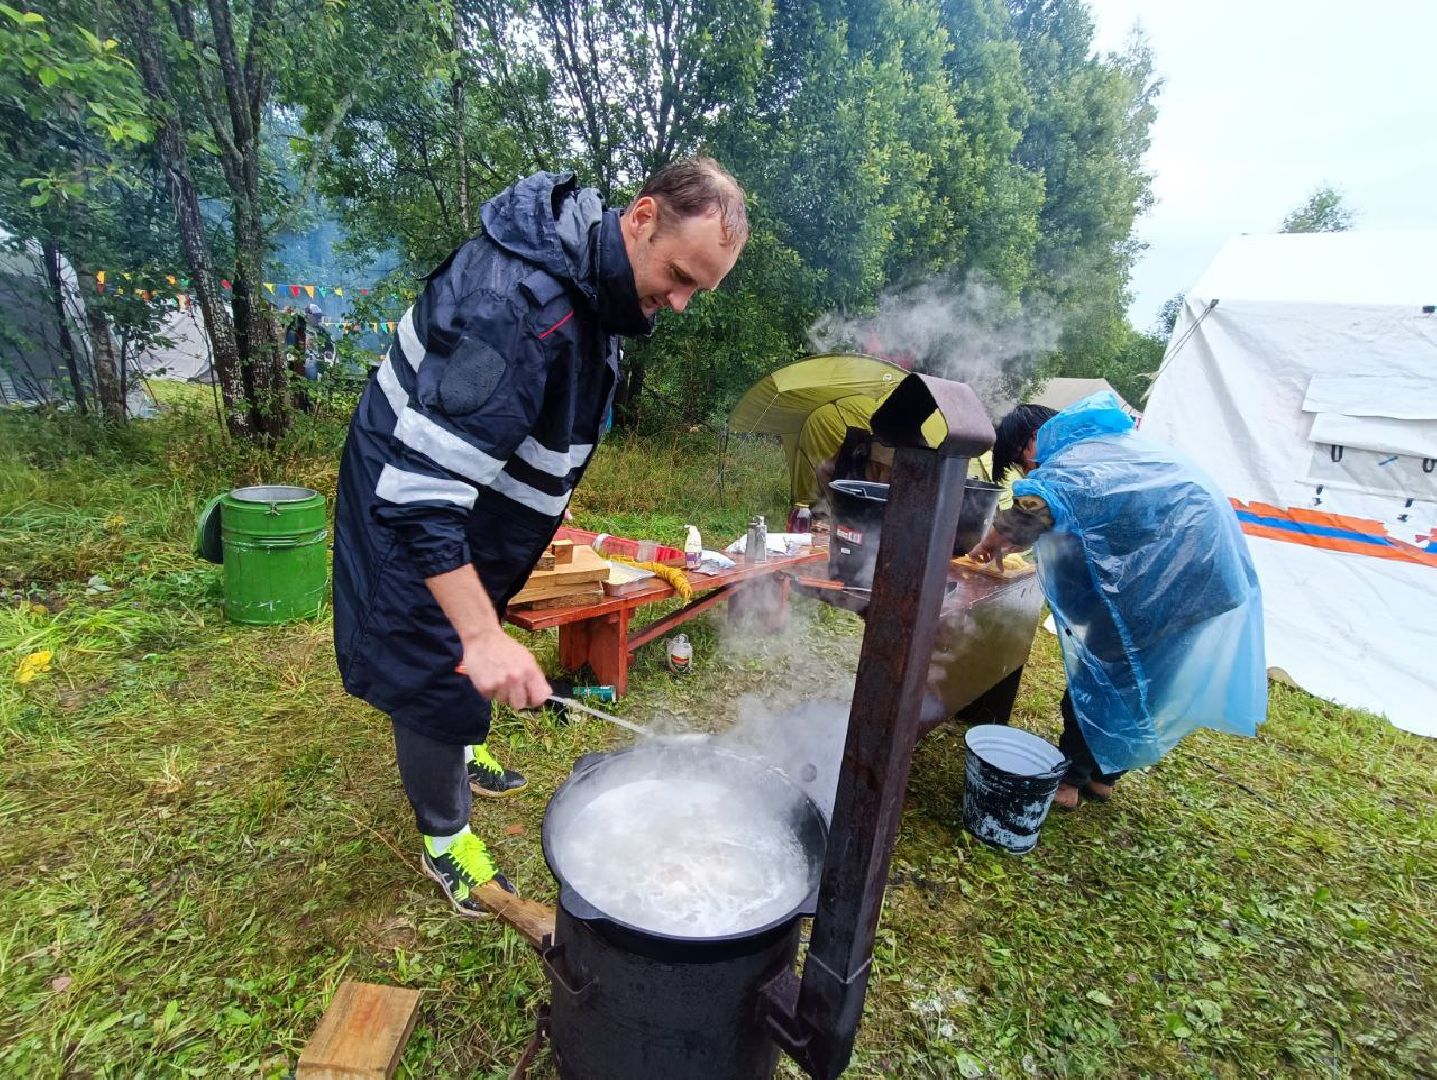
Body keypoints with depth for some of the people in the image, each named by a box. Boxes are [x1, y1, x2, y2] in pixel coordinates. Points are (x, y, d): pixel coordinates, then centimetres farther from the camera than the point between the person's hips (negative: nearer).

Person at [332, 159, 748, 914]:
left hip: (478, 506, 8)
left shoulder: (594, 278, -4)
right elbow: (422, 484, -38)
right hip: (411, 512, -8)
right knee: (436, 671, 5)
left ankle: (463, 751, 52)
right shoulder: (515, 300, -36)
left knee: (459, 661, 25)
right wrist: (482, 634, -41)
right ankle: (443, 839, 28)